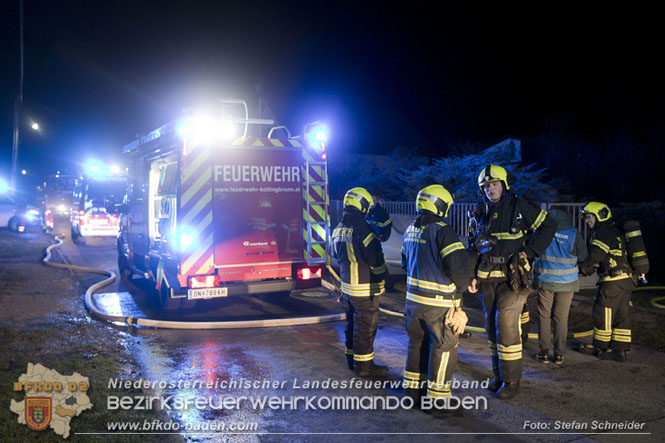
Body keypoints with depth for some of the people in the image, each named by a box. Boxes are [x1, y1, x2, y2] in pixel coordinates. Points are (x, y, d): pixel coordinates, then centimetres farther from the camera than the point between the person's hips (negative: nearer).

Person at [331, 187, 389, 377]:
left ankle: (352, 358, 30)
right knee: (366, 326, 0)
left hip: (347, 286, 9)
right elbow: (375, 258, -18)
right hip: (364, 288, -9)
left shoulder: (338, 229, 8)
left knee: (352, 322, 19)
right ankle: (363, 365, 8)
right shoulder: (361, 228, -20)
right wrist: (382, 280, -5)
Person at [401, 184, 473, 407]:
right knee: (443, 347, 5)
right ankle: (437, 397, 12)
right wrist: (462, 285, -3)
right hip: (439, 302, -8)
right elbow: (459, 265, -22)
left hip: (413, 297, 8)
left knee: (417, 342, 20)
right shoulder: (442, 230, -18)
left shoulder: (410, 230, 9)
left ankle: (413, 389, 30)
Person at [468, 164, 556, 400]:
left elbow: (548, 226, 2)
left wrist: (530, 251, -7)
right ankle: (498, 375, 23)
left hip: (512, 276, -5)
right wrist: (473, 274, 10)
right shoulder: (481, 213, 11)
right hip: (487, 278, 6)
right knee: (492, 328, 10)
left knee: (506, 327, -11)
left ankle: (511, 380, 1)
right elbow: (475, 246, 19)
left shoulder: (519, 206, -4)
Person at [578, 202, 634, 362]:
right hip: (626, 280, 9)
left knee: (603, 313, 3)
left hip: (613, 281, -9)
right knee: (620, 315, 11)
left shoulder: (603, 233, -11)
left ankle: (600, 347, 16)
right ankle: (619, 350, 15)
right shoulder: (614, 231, 20)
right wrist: (588, 268, 12)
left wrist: (582, 268, 2)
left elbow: (595, 257, -14)